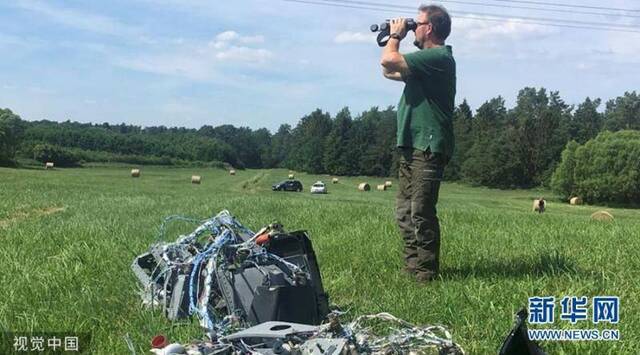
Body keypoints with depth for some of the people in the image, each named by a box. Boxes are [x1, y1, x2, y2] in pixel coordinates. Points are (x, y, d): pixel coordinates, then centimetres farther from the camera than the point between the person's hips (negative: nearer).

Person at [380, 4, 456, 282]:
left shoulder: (438, 57, -11)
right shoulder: (427, 58, 22)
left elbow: (389, 62, -22)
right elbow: (388, 72, 30)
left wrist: (395, 36, -3)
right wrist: (393, 38, 21)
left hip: (428, 147, -10)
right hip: (412, 146, 10)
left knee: (421, 212, -9)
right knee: (404, 211, 12)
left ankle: (425, 273, -2)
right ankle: (411, 267, 19)